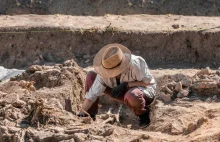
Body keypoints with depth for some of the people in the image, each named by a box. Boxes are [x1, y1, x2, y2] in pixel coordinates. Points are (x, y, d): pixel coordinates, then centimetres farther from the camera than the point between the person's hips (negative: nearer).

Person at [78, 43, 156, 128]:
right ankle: (91, 114, 2)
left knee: (132, 96, -45)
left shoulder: (135, 64, -33)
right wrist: (82, 113, -21)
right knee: (91, 76, -11)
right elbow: (93, 93, -14)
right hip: (124, 92, 5)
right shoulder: (105, 73, -20)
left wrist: (126, 85, -30)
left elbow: (148, 82, -22)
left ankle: (143, 114, -9)